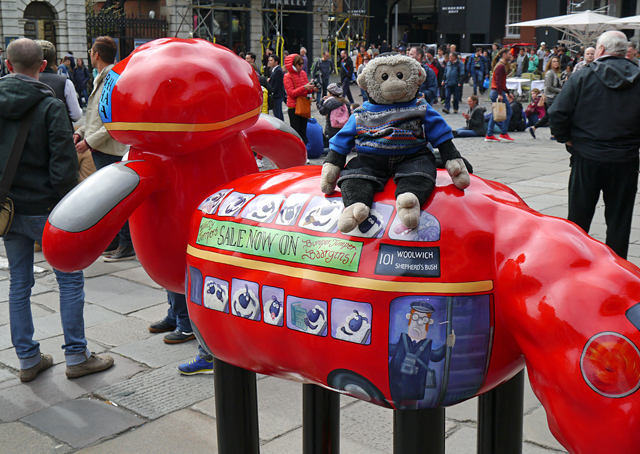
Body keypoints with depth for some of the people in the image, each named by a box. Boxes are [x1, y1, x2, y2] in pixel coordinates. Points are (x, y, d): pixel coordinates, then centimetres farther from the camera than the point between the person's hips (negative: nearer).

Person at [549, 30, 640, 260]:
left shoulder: (583, 77, -6)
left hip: (587, 157, -1)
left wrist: (566, 138, 3)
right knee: (619, 221, 10)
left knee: (578, 217, 12)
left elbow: (557, 114, -11)